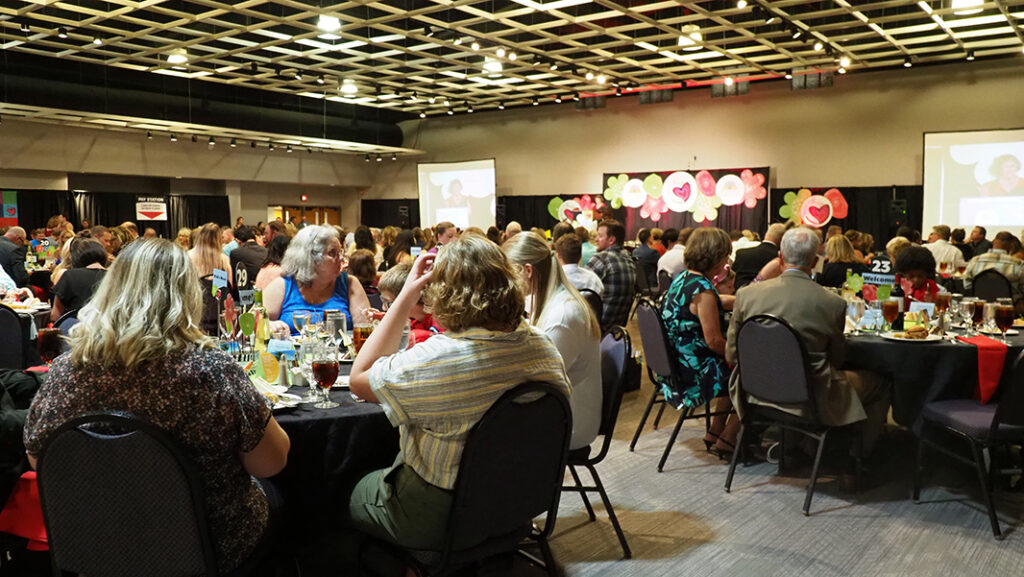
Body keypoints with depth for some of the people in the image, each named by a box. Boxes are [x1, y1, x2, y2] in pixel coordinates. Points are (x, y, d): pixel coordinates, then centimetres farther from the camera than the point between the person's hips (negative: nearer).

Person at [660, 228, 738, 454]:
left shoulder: (682, 278, 6)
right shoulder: (703, 290, -23)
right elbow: (714, 341, -21)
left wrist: (713, 281, 26)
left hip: (675, 363, 10)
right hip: (695, 372, -10)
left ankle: (715, 430, 32)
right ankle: (727, 438, 16)